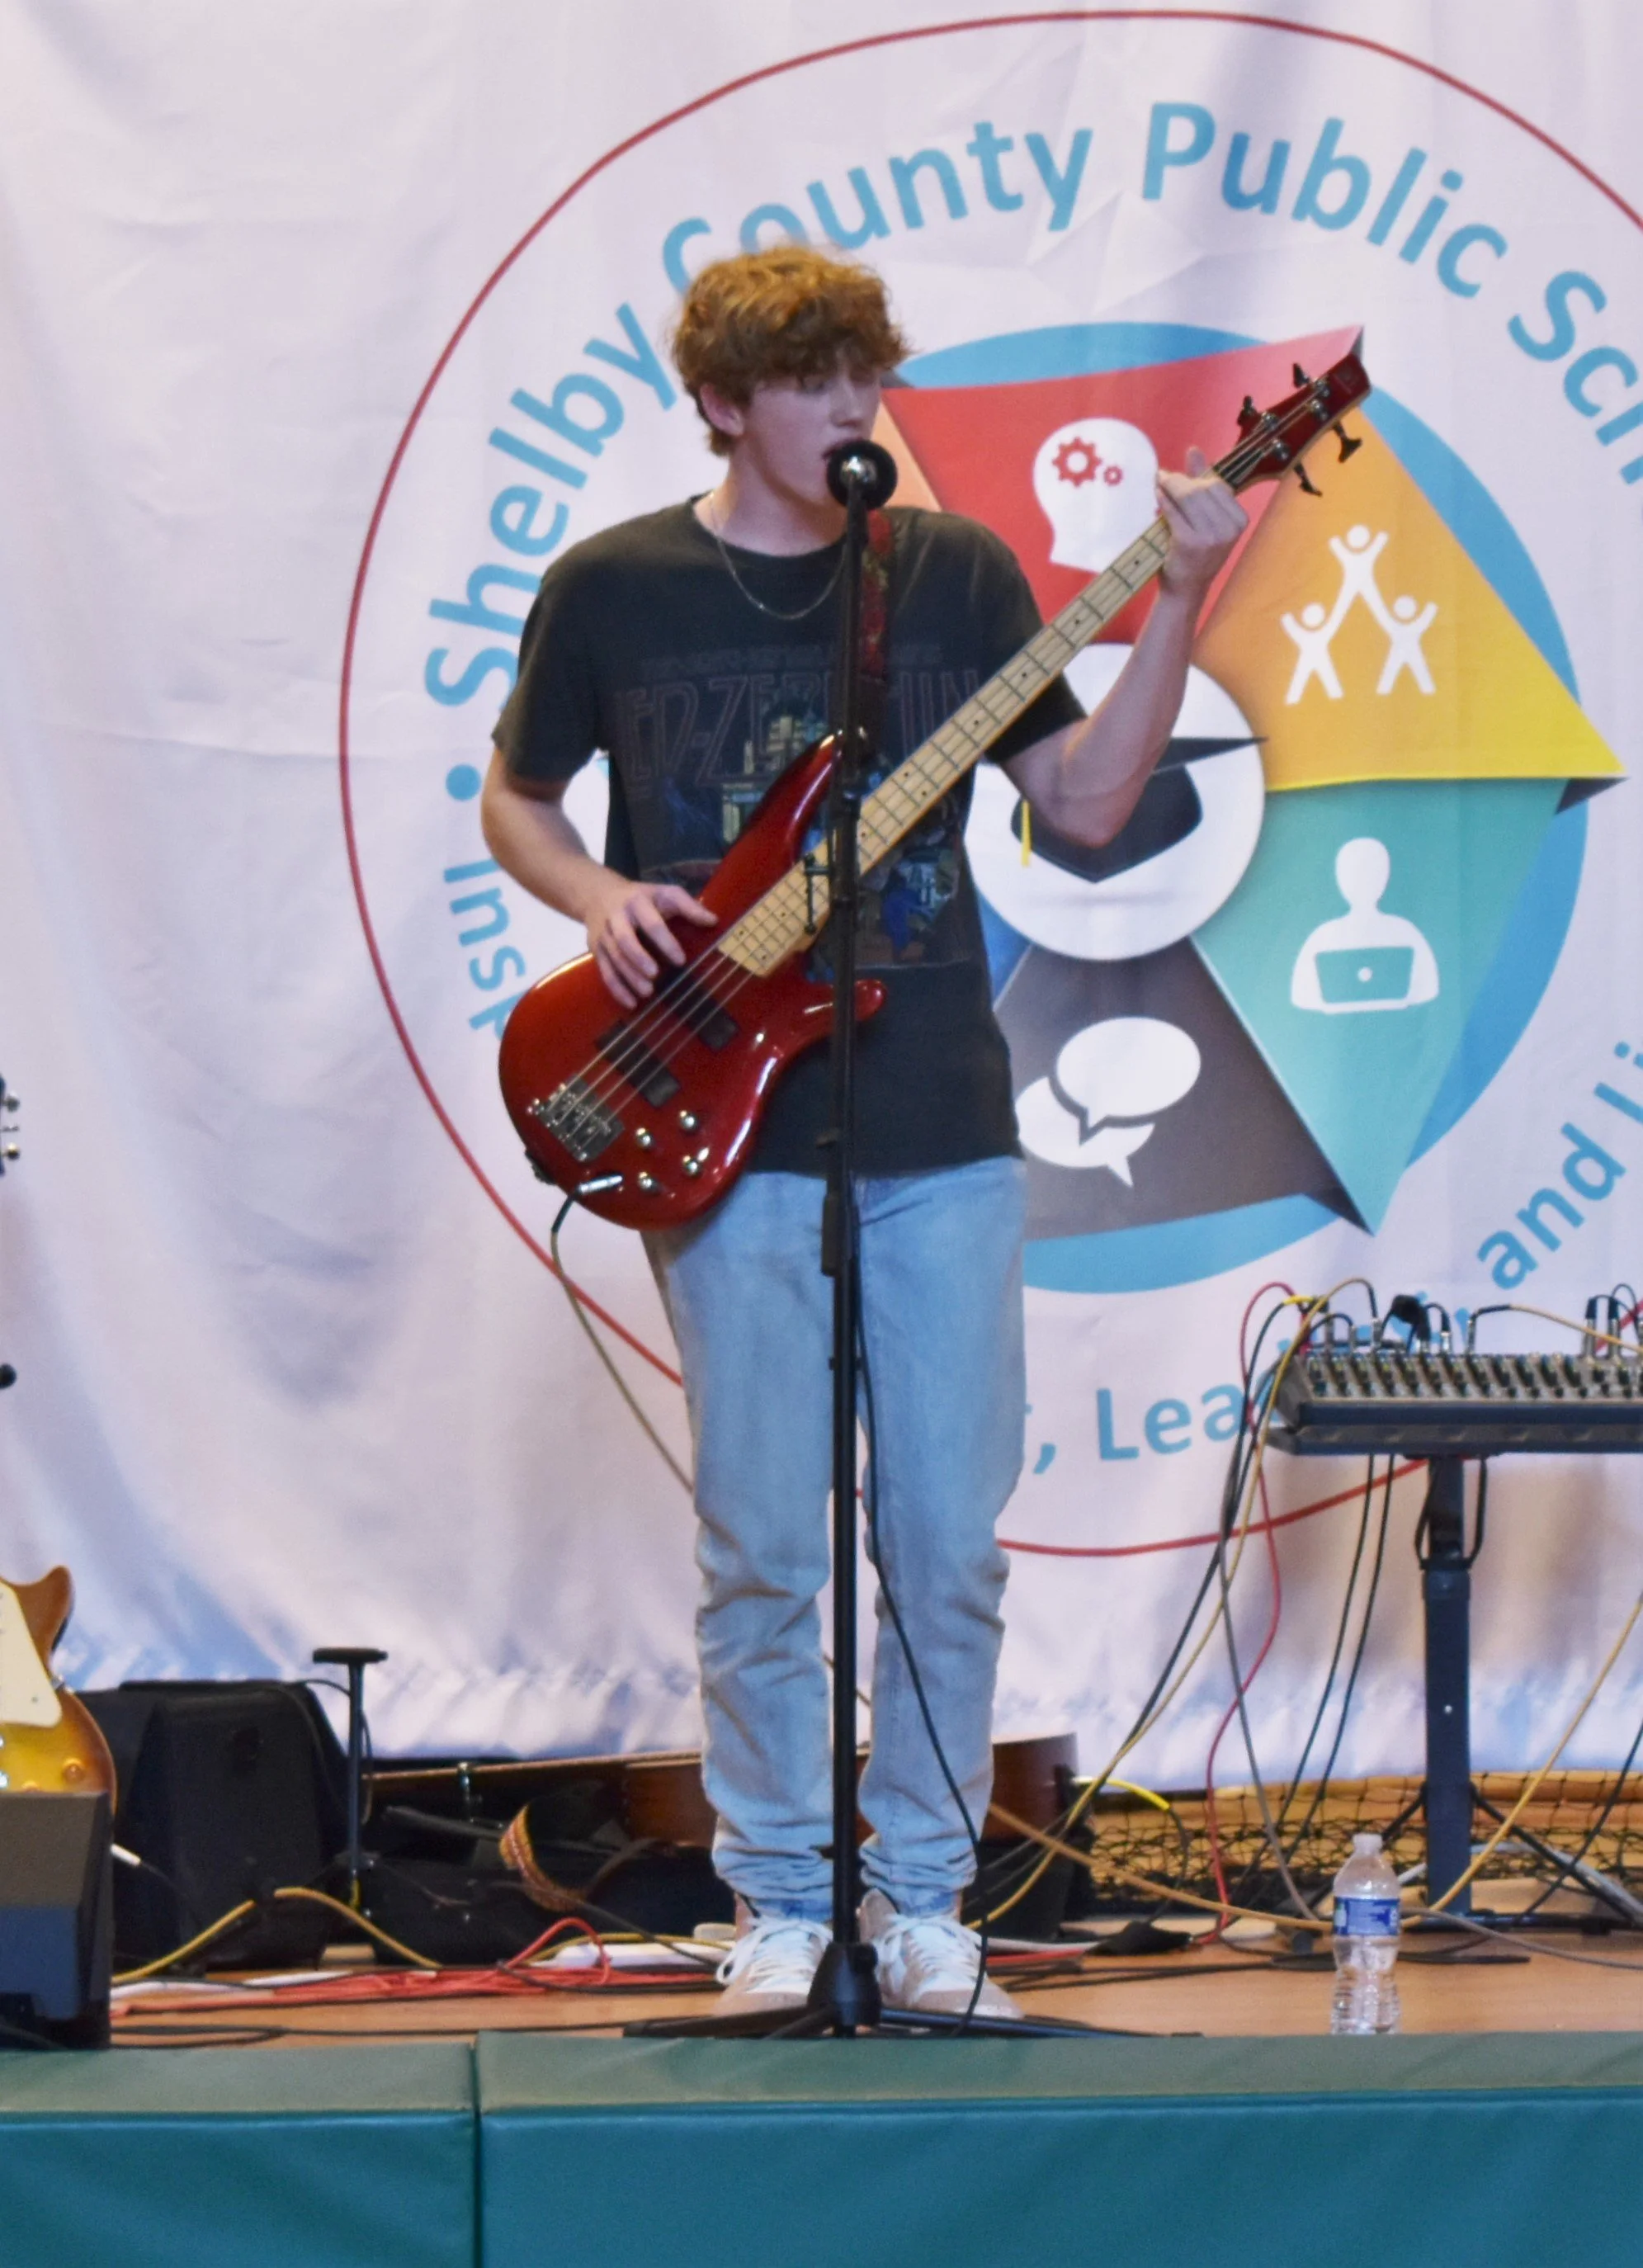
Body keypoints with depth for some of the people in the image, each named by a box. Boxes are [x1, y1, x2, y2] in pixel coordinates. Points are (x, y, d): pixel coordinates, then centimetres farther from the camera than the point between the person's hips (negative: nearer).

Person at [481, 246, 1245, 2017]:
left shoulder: (953, 571, 6)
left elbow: (1087, 801, 5)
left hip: (941, 1138, 2)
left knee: (950, 1542, 2)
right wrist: (600, 898, -7)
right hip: (729, 1139, -2)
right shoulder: (612, 589, 2)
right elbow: (513, 802, 13)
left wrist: (1180, 602, -6)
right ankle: (779, 1906, 12)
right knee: (764, 1552, 0)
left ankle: (922, 1901, 15)